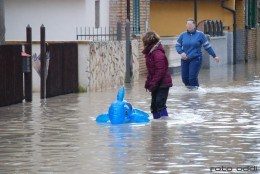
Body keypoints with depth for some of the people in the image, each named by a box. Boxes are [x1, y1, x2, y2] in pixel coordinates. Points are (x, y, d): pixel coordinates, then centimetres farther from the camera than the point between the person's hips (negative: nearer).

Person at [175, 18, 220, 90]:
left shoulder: (200, 34, -1)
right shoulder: (183, 35, 6)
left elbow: (207, 46, 3)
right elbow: (177, 45, 11)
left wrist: (214, 56, 6)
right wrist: (181, 52, -9)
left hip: (196, 59, -3)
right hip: (185, 60, 4)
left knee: (193, 77, -14)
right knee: (185, 78, 3)